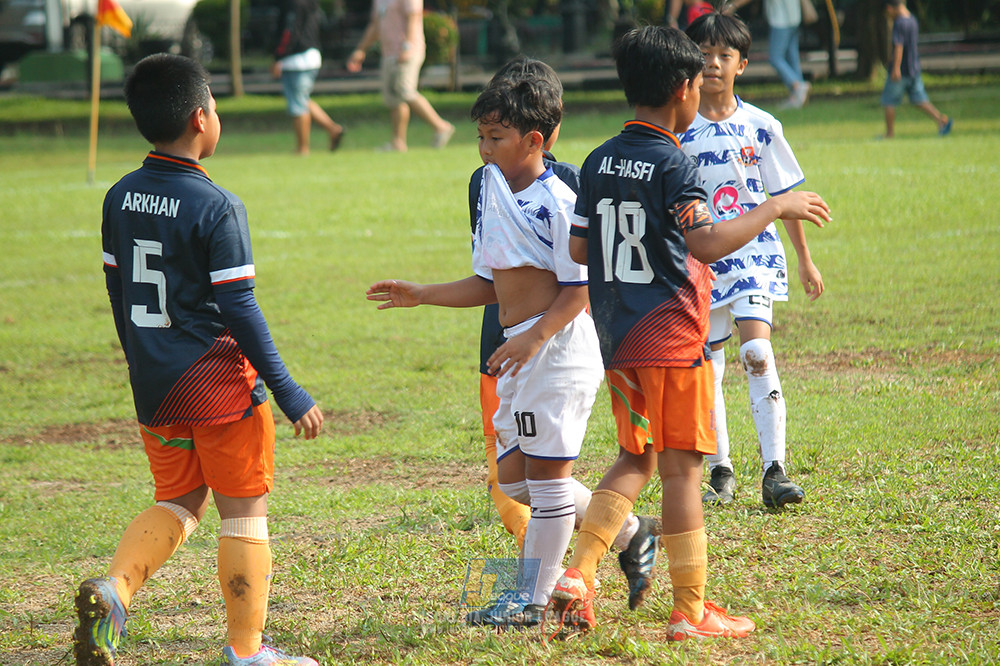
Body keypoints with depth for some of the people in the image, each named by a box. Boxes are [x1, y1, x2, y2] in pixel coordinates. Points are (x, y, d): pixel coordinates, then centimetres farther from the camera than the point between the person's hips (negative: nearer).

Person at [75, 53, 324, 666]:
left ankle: (114, 589, -7)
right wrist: (289, 393, -11)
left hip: (153, 387, 6)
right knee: (245, 509, 6)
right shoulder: (218, 209, -16)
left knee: (179, 502, 19)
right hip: (220, 385, -6)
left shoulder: (121, 198, 4)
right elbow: (239, 310, -17)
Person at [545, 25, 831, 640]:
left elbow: (578, 249, 12)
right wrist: (776, 208, -16)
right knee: (682, 467, -1)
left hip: (617, 337, 7)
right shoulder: (672, 164, -13)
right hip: (671, 336, -7)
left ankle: (577, 577, 5)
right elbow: (708, 242, -25)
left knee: (637, 459, 18)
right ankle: (691, 611, 3)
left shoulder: (600, 162, 8)